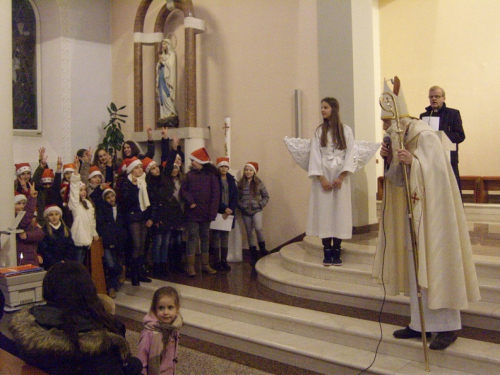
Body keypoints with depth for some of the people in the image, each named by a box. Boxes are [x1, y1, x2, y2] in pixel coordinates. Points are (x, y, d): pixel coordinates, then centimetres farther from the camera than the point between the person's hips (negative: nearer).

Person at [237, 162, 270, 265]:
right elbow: (237, 198, 7)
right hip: (245, 212, 2)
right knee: (249, 232, 7)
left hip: (256, 210, -2)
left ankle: (262, 249, -1)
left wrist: (261, 204, -8)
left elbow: (266, 196, 5)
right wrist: (241, 206, -7)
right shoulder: (241, 184, 6)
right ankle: (253, 255, 17)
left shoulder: (258, 183, 2)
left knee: (258, 228, -24)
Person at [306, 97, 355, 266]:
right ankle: (327, 252, 2)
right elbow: (315, 156, 1)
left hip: (340, 176, 0)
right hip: (323, 176, 1)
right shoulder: (319, 131, 7)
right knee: (324, 211, -3)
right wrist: (322, 178, -9)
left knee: (339, 211, -1)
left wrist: (341, 177, -10)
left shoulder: (346, 130, 5)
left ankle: (337, 251, 4)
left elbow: (350, 155, 1)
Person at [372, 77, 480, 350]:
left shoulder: (425, 136, -15)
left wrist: (412, 162, -35)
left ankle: (448, 327, 8)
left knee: (435, 265, -4)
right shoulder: (400, 139, 11)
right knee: (415, 265, 10)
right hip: (413, 212, 9)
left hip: (431, 212, -8)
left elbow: (435, 172, -21)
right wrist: (390, 160, -3)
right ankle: (421, 323, 20)